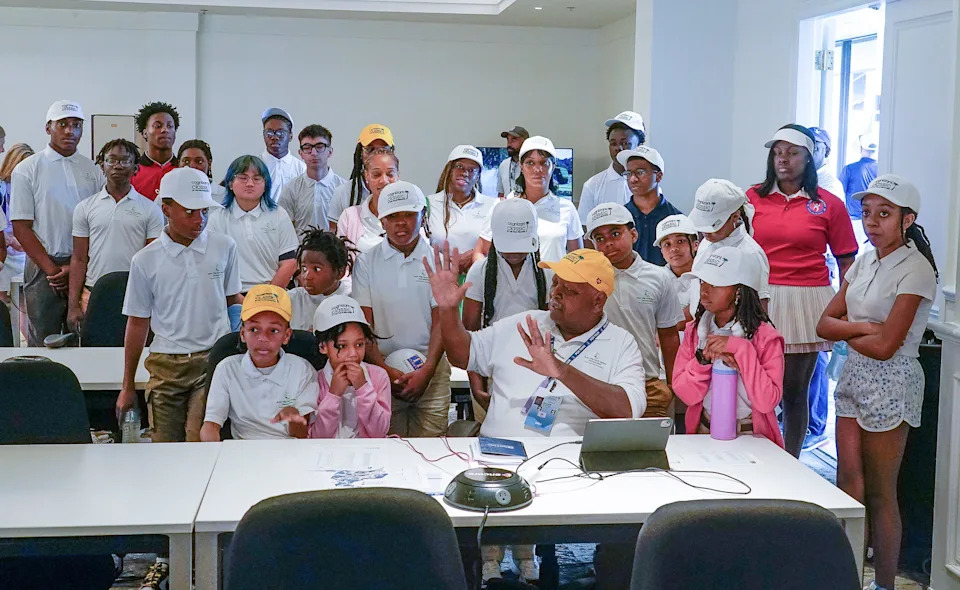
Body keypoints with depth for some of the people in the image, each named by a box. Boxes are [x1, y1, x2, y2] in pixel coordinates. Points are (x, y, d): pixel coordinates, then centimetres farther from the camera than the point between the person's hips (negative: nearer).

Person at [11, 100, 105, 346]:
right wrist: (52, 269, -9)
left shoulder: (93, 170, 9)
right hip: (43, 267, -2)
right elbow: (21, 228, -1)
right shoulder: (27, 170, 3)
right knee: (43, 342, 0)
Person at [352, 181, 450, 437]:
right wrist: (383, 369, -10)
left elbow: (441, 321, 0)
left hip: (430, 368, 0)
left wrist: (426, 371, -11)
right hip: (382, 367, 0)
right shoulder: (366, 262, 4)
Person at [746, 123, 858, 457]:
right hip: (759, 301, 1)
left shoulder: (829, 205, 2)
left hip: (806, 304, -1)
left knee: (795, 389, 6)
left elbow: (846, 262, 4)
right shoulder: (753, 198, 6)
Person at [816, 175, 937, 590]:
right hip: (853, 377, 7)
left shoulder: (916, 269, -14)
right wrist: (863, 327, -12)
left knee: (880, 494, 2)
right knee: (848, 483, 9)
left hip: (890, 385, -7)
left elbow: (884, 346, -19)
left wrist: (845, 331, -3)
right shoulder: (864, 262, 8)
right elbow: (824, 324, 5)